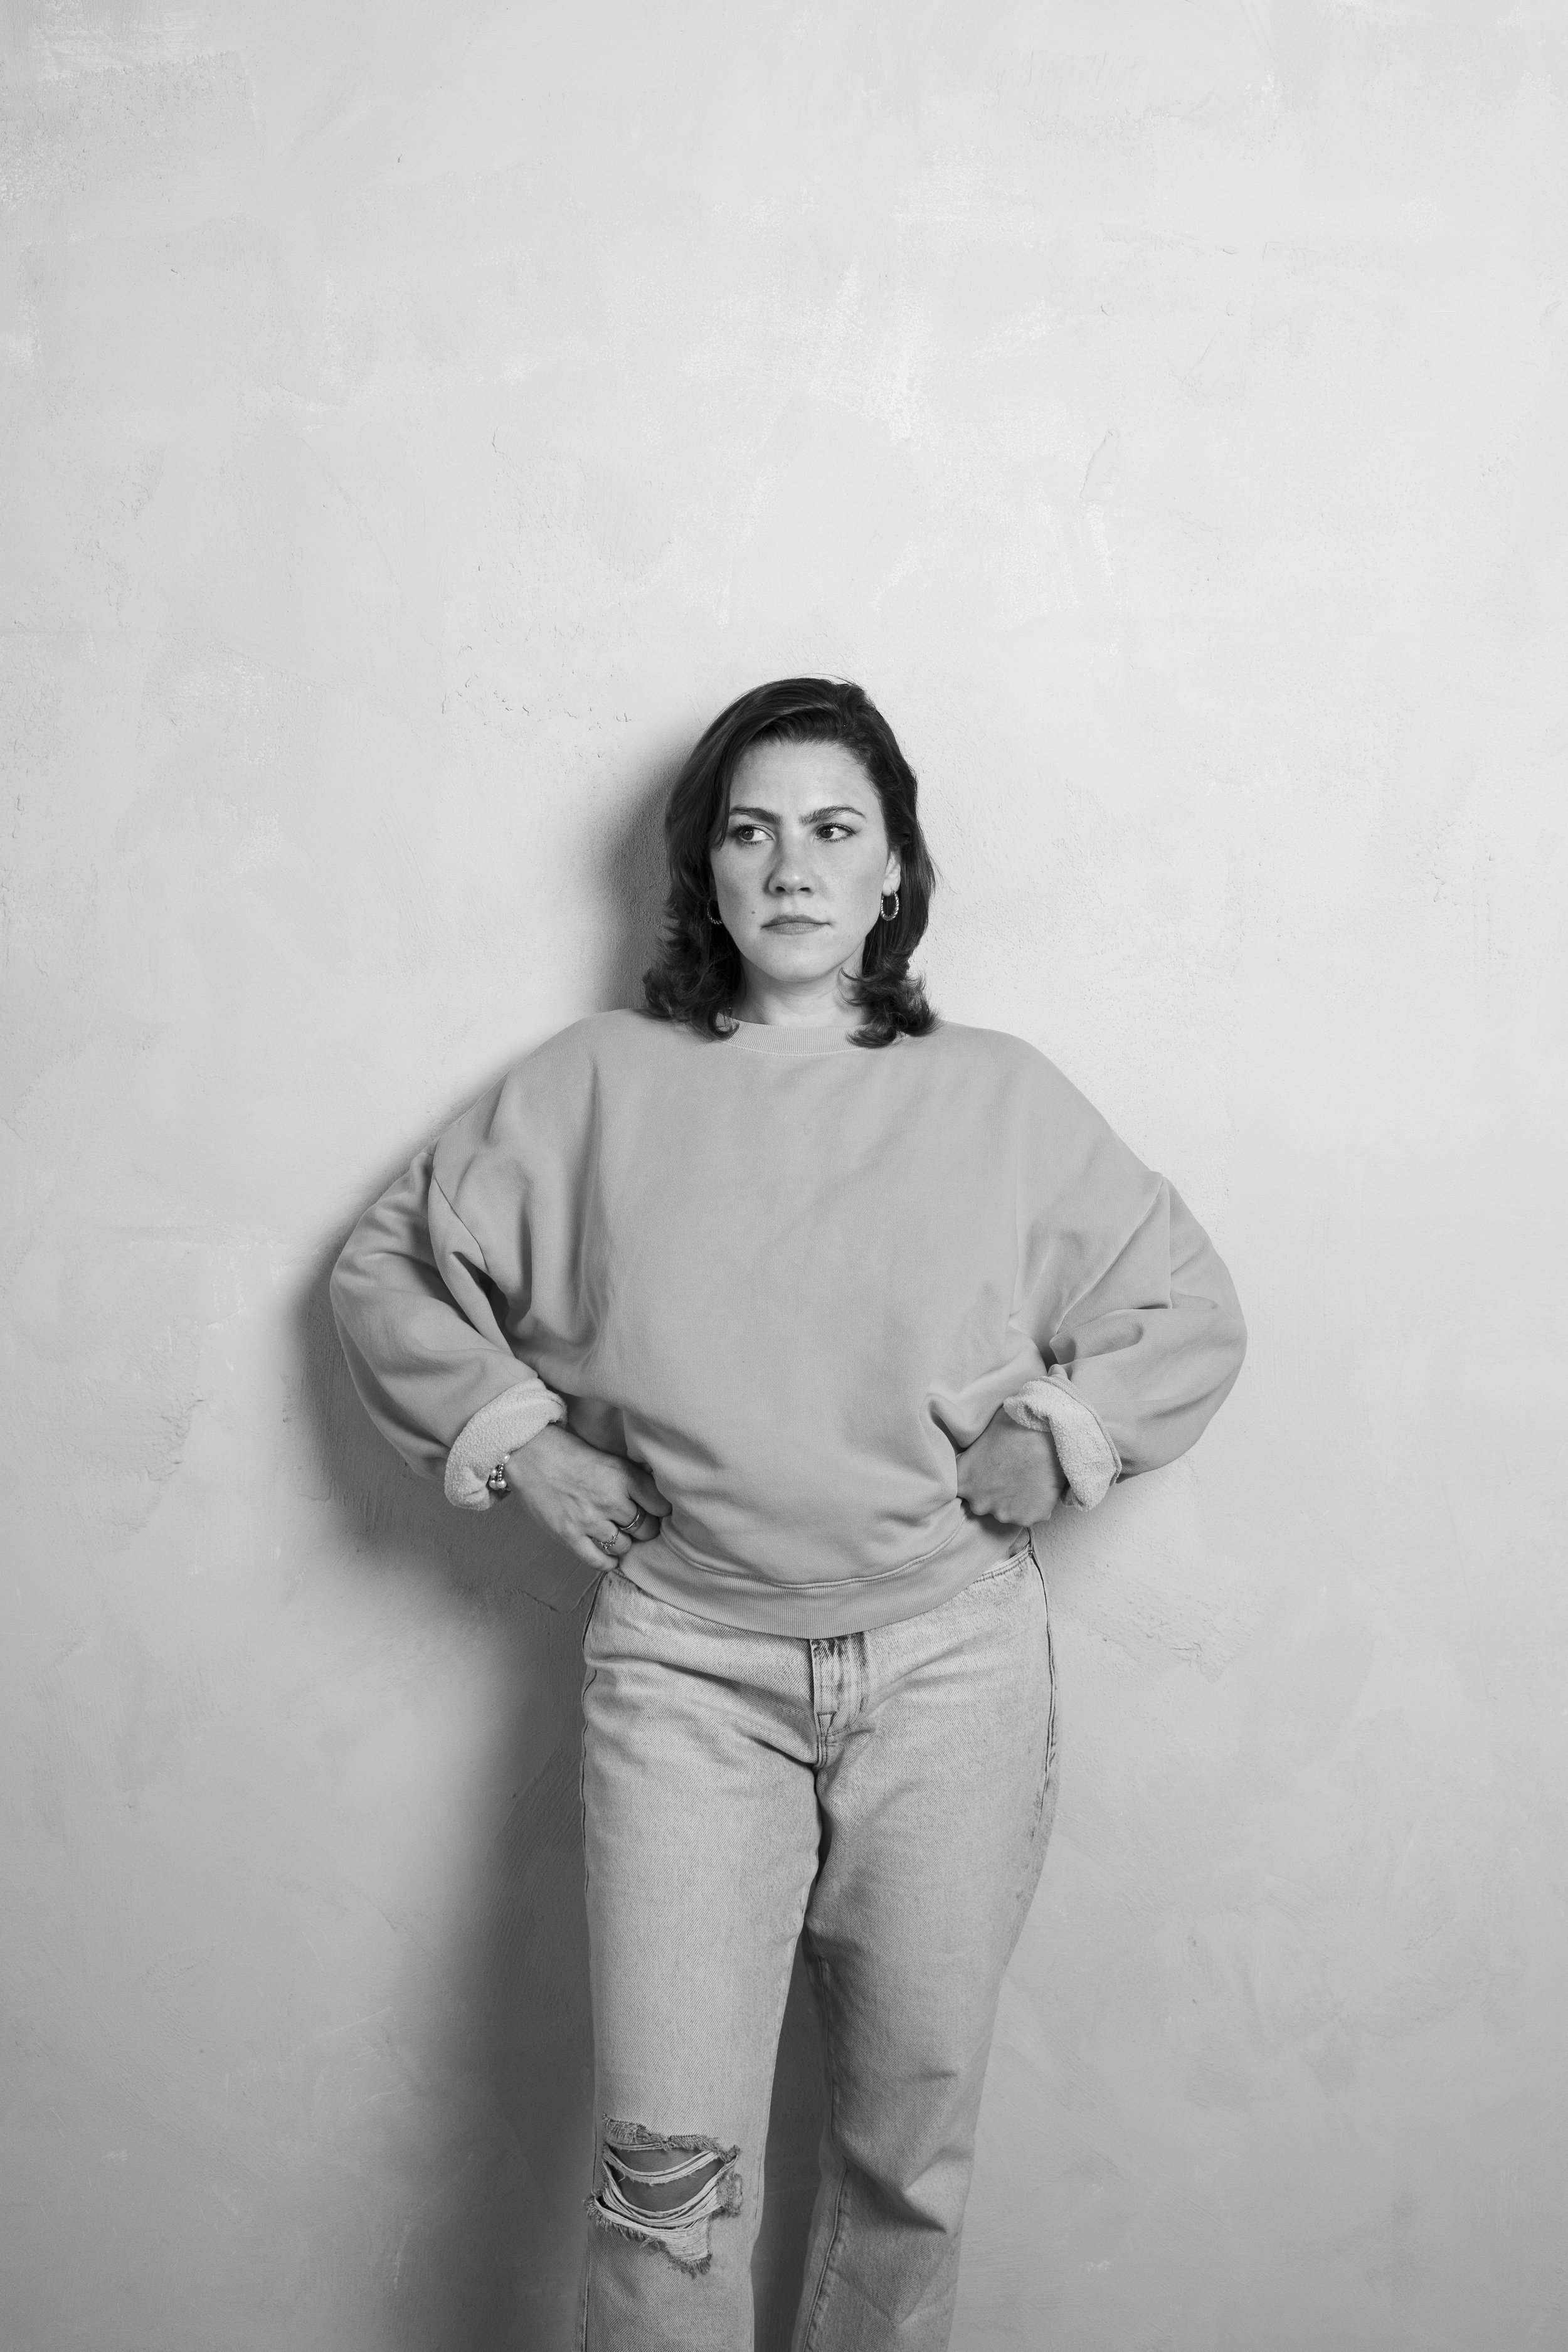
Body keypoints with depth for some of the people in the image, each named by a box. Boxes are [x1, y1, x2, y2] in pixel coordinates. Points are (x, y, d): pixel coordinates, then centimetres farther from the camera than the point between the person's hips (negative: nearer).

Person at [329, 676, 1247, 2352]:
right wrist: (512, 1438, -1)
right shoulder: (596, 1086, 3)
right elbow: (385, 1269, 10)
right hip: (686, 1663, -1)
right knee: (668, 2157, -3)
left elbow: (1192, 1314, 11)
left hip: (950, 1661, 1)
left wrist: (1048, 1445, -1)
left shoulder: (1002, 1098, 4)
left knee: (912, 2146, 12)